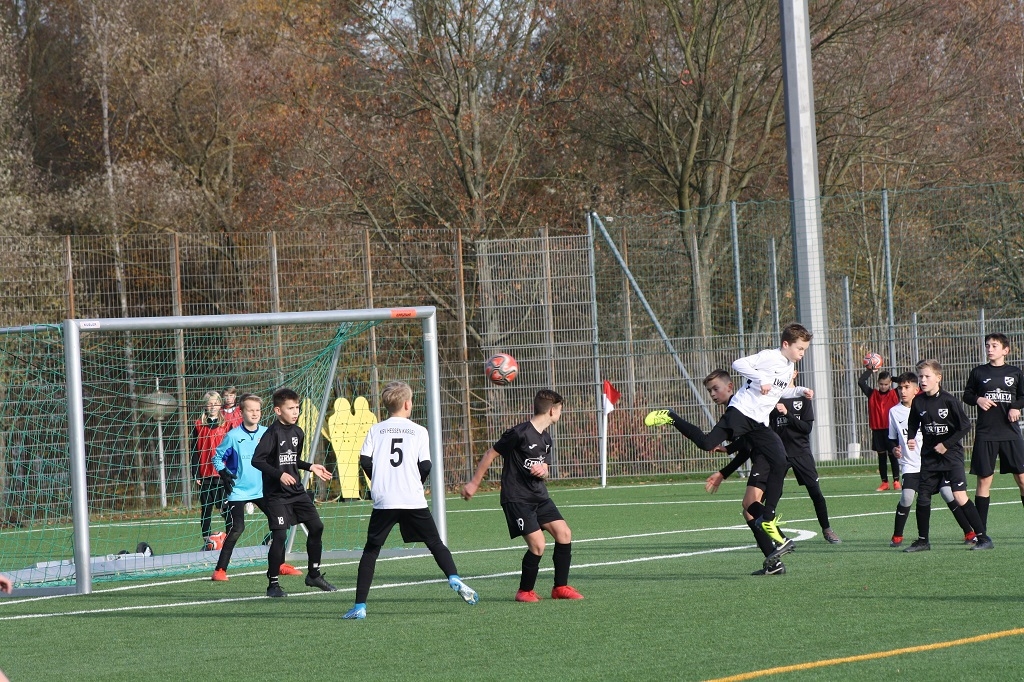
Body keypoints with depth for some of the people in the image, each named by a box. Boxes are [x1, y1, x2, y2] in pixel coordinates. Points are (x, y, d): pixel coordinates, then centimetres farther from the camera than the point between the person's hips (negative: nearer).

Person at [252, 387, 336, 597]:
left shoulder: (297, 433, 10)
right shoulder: (272, 433, -14)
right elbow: (257, 460, -19)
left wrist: (311, 467, 12)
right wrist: (279, 474, -25)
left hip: (296, 491, 8)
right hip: (276, 494, -8)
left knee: (316, 526, 5)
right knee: (279, 535, -11)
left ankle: (314, 575, 20)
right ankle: (273, 584, 0)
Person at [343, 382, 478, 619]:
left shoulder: (376, 430, 6)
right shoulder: (419, 431, 3)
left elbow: (365, 461, 0)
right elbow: (425, 466, -2)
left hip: (384, 501, 1)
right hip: (414, 501, -1)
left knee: (371, 551, 6)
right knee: (435, 544, 10)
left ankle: (359, 606, 0)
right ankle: (454, 579, -12)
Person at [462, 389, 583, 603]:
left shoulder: (545, 438, 11)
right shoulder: (520, 433, -15)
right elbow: (490, 454, -7)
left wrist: (542, 471, -5)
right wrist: (474, 483, -3)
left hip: (539, 496, 8)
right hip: (517, 499, -8)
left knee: (563, 533, -4)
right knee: (537, 544, -16)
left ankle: (561, 587, 8)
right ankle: (525, 591, 4)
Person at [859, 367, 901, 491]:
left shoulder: (894, 395, 3)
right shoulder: (872, 394, 5)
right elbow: (861, 382, -2)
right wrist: (871, 371, 2)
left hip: (890, 429, -2)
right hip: (877, 430, 2)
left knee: (892, 455, 1)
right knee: (881, 456, 7)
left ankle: (896, 481, 5)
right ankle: (884, 482, 11)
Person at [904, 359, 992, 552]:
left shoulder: (948, 400, -13)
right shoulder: (918, 401, 1)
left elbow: (965, 426, -10)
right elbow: (913, 424, 16)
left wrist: (946, 444, -12)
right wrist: (911, 439, -3)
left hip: (951, 453, -5)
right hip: (929, 456, 5)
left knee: (959, 496, -15)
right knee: (922, 497, 6)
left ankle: (983, 538, -11)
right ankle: (922, 541, 22)